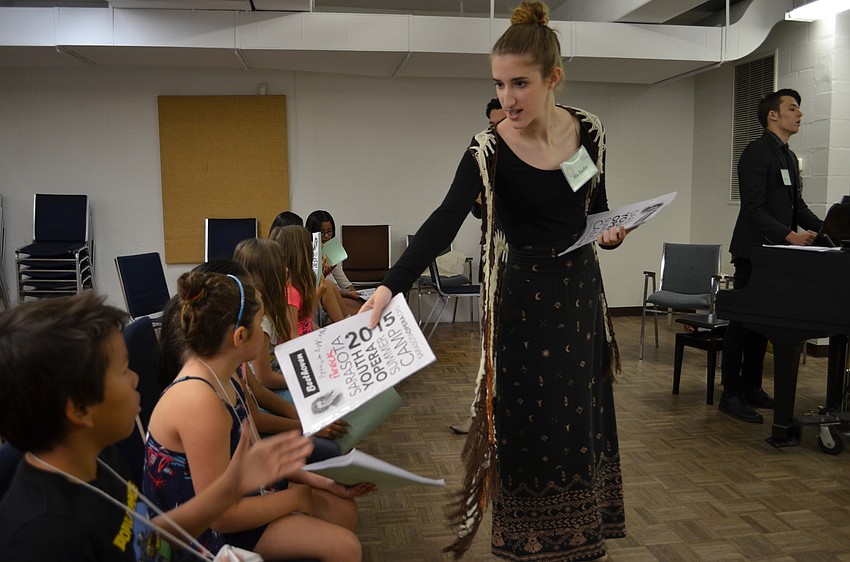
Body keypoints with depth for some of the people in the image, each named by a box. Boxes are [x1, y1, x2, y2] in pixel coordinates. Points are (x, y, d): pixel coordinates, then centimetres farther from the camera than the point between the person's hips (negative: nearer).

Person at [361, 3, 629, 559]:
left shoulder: (589, 131, -2)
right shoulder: (489, 149, -16)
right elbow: (443, 223, -27)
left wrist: (609, 232, -9)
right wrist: (389, 286, -38)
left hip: (582, 295, 5)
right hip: (525, 303, -4)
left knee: (583, 420, 14)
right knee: (529, 425, 1)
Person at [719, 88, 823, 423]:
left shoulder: (789, 157, 19)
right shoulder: (757, 152, -10)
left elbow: (797, 206, 19)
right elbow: (753, 208, -18)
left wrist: (825, 229, 4)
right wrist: (790, 236, -25)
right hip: (753, 251, -9)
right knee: (742, 322, -5)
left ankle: (751, 387, 22)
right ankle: (731, 395, 1)